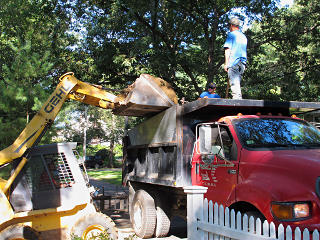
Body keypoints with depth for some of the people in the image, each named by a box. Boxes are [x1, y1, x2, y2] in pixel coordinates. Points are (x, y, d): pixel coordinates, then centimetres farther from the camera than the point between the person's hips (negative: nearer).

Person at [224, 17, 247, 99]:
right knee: (237, 84, 11)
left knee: (234, 84, -12)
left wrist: (226, 64, -7)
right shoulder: (244, 36, 22)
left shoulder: (231, 34, 0)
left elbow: (227, 50, -7)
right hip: (243, 63, 7)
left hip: (233, 62, -7)